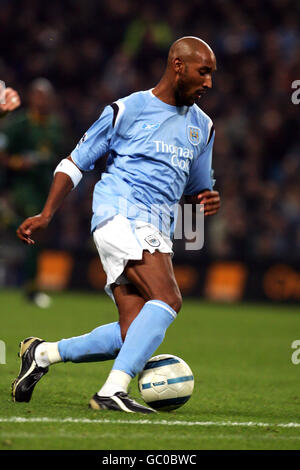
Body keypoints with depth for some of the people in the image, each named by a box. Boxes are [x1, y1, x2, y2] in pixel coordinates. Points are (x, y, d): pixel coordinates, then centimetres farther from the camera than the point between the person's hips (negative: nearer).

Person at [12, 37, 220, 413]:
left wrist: (207, 199, 7)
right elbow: (74, 164, 7)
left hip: (157, 234, 7)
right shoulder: (126, 110, 2)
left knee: (134, 335, -8)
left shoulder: (202, 126, 20)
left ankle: (42, 353, 11)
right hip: (120, 214, -7)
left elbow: (195, 187, 31)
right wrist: (46, 215, -3)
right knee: (167, 300, -27)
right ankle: (112, 391, -30)